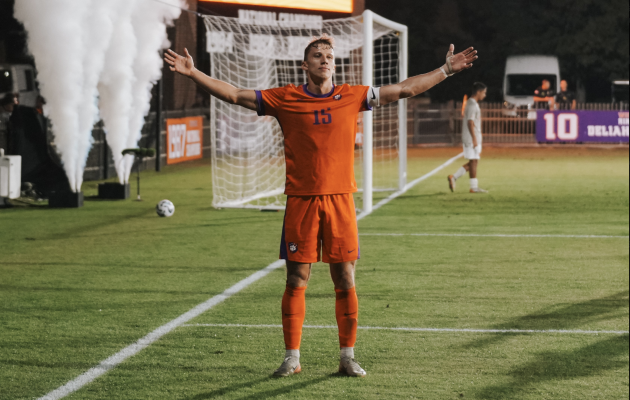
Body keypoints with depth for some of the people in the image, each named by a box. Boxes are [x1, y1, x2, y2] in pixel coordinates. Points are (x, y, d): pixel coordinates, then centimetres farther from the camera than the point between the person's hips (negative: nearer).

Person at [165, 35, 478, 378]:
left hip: (340, 200, 1)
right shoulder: (285, 99, 3)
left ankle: (347, 357, 11)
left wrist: (446, 70, 13)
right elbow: (235, 95, 5)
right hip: (300, 201, -1)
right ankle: (292, 357, 10)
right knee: (296, 281, 1)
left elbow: (404, 90, 14)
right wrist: (193, 73, -1)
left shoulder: (352, 96, 7)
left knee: (345, 281, 1)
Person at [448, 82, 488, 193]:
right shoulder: (472, 105, -14)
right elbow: (470, 123, -20)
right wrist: (474, 139, -23)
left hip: (474, 138, 10)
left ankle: (454, 177, 8)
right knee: (474, 161, -5)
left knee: (474, 161, 10)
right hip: (471, 138, -10)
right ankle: (474, 187, -2)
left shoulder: (472, 104, 18)